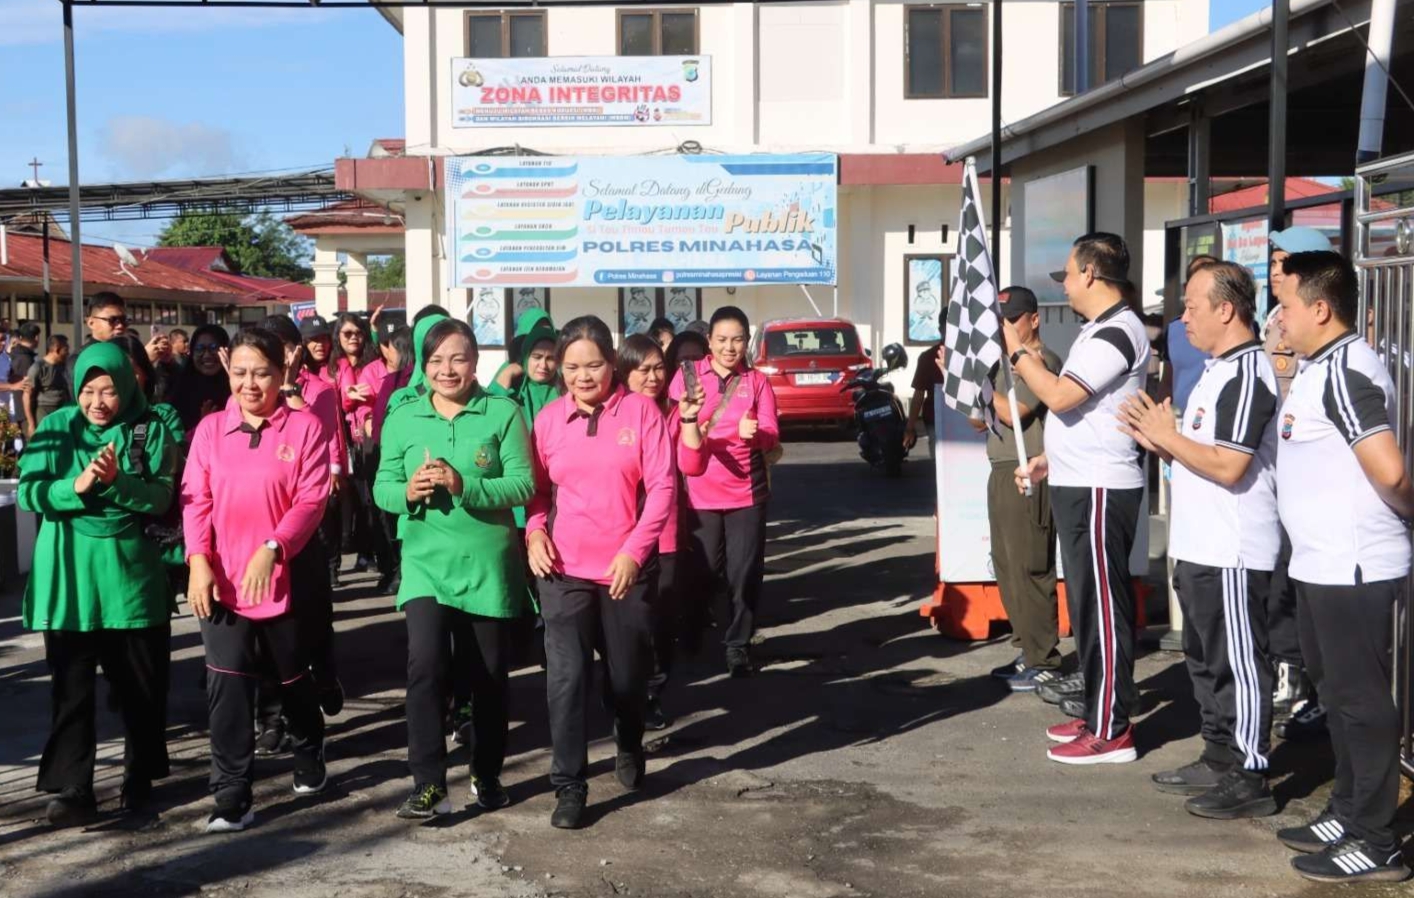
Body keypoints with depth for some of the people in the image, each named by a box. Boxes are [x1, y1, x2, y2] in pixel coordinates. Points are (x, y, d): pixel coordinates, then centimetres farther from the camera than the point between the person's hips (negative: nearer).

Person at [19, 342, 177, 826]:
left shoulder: (151, 431, -2)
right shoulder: (56, 427, 0)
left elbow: (161, 497, -9)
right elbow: (29, 494, -7)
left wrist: (117, 481, -27)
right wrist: (77, 485, -24)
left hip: (133, 572, 0)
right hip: (68, 577, 0)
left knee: (143, 683, 11)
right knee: (71, 686, 1)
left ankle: (140, 776, 28)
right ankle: (72, 789, 7)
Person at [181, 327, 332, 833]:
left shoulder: (305, 428, -5)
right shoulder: (210, 429, 4)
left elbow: (311, 500, -12)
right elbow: (195, 500, -1)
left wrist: (271, 549, -24)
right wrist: (198, 559, -15)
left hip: (286, 577, -1)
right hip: (222, 580, 1)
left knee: (294, 678, 16)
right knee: (228, 688, -5)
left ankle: (310, 759, 41)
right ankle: (233, 797, 0)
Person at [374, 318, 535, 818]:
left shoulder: (503, 414, -4)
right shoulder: (402, 419, 3)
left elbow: (524, 485, -10)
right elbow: (382, 488, 4)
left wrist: (463, 485, -23)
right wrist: (407, 491, -18)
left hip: (489, 565, 0)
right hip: (426, 562, 1)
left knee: (489, 675, 11)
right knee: (425, 664, -18)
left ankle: (488, 776, 31)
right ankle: (429, 784, -9)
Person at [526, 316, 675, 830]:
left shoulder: (640, 411, -4)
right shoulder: (549, 418, 2)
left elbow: (661, 487, -7)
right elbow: (538, 487, 9)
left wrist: (633, 550, -14)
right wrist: (533, 532, -10)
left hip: (625, 568, 0)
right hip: (564, 570, 1)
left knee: (628, 673, 13)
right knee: (567, 678, -7)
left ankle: (629, 748, 42)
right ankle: (569, 786, 3)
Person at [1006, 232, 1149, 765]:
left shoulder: (1118, 332, -17)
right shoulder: (1098, 330, 16)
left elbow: (1060, 397, -23)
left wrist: (1017, 351, -12)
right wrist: (1050, 458, 19)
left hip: (1100, 490, -10)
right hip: (1079, 484, 10)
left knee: (1103, 605, -6)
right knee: (1088, 603, 15)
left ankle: (1111, 732, -1)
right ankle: (1098, 708, 24)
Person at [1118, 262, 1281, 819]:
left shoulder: (1247, 374, -18)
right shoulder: (1218, 370, 15)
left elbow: (1228, 466, -25)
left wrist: (1168, 436, -14)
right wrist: (1158, 442, 7)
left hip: (1233, 554, -11)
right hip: (1200, 548, 11)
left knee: (1238, 666, -2)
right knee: (1206, 661, 18)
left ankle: (1249, 780, 6)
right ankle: (1219, 760, 29)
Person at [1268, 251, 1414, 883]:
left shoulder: (1345, 371, -19)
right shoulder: (1317, 369, 12)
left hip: (1353, 569, -10)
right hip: (1322, 565, 10)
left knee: (1361, 700, -1)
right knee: (1338, 694, 18)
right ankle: (1348, 814, 31)